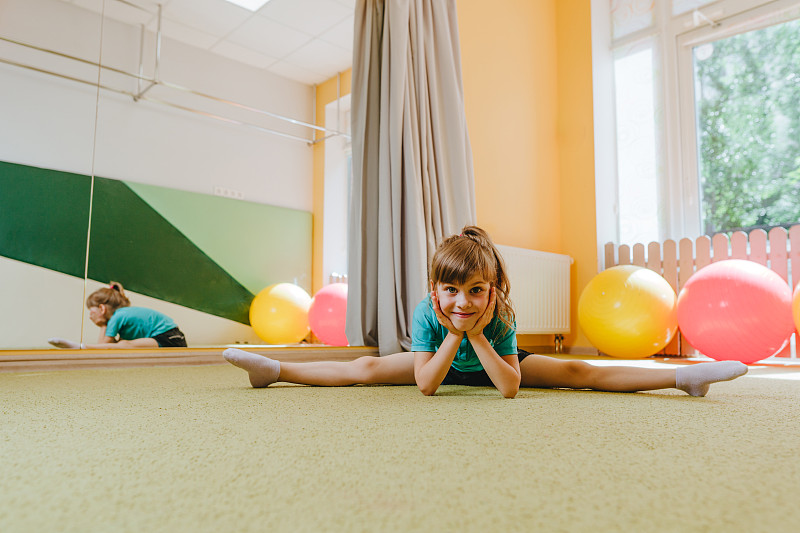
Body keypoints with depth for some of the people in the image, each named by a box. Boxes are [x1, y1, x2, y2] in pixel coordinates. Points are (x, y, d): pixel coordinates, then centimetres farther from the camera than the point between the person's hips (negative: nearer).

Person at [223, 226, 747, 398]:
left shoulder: (501, 318, -37)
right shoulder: (427, 313, -35)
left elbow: (511, 387, -38)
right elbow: (425, 383, -34)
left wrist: (476, 335, -45)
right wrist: (453, 335, -44)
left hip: (495, 363, -1)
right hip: (443, 359, 1)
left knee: (579, 372, -14)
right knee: (366, 368, -6)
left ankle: (685, 375, -12)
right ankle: (273, 369, 7)